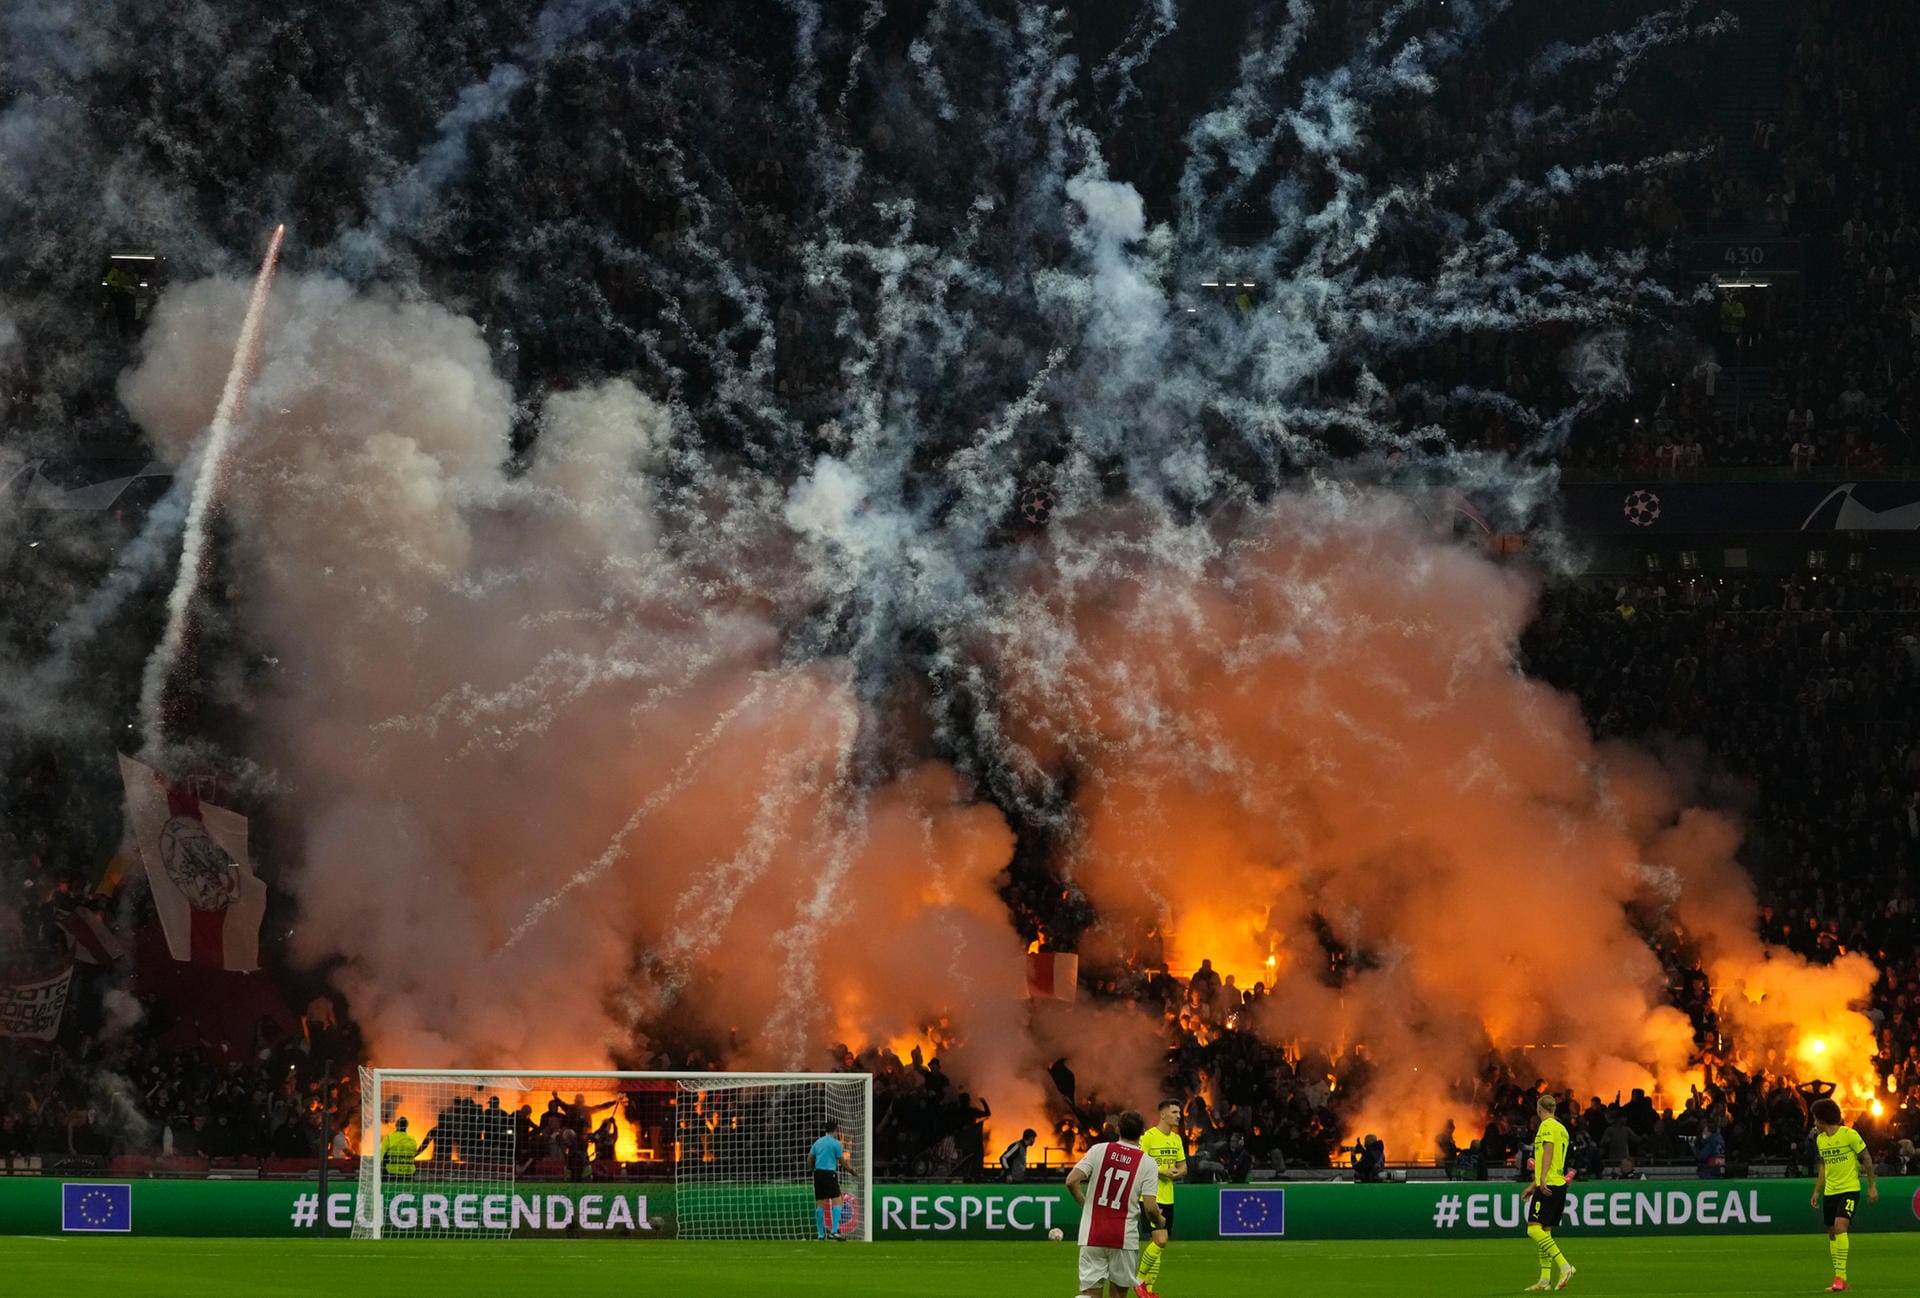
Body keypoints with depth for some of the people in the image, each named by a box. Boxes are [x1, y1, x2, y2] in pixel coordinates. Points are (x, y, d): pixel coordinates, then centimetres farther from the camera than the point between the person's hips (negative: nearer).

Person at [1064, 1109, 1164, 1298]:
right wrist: (1160, 1222, 13)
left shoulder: (1099, 1150, 0)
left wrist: (1083, 1203, 13)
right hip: (1125, 1237, -1)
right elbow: (1150, 1207, -9)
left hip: (1092, 1234, 1)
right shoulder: (1147, 1163, -3)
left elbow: (1071, 1181, -7)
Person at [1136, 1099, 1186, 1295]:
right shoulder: (1148, 1137, -11)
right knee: (1160, 1240, -18)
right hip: (1151, 1197, -7)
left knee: (1156, 1244, 9)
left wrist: (1177, 1173, -4)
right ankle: (1140, 1280, -2)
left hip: (1168, 1199, 7)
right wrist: (1161, 1172, -20)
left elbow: (1183, 1167, 19)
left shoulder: (1177, 1139, 12)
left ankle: (1149, 1288, 16)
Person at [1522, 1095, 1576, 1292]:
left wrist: (1542, 1179, -29)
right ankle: (1545, 1280, 9)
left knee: (1534, 1228, -14)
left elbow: (1548, 1151, -20)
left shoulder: (1547, 1125, -6)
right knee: (1545, 1231, 11)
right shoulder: (1561, 1128, 21)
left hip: (1548, 1185, -9)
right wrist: (1533, 1185, 33)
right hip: (1559, 1185, 9)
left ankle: (1564, 1266, -24)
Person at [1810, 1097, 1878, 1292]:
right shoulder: (1820, 1139, 9)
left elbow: (1866, 1159, -5)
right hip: (1830, 1192, 7)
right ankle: (1839, 1280, 13)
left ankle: (1841, 1277, -21)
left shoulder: (1849, 1135, -10)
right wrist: (1817, 1191, 16)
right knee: (1832, 1234, 6)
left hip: (1849, 1190, -7)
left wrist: (1872, 1186, -6)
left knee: (1840, 1227, -23)